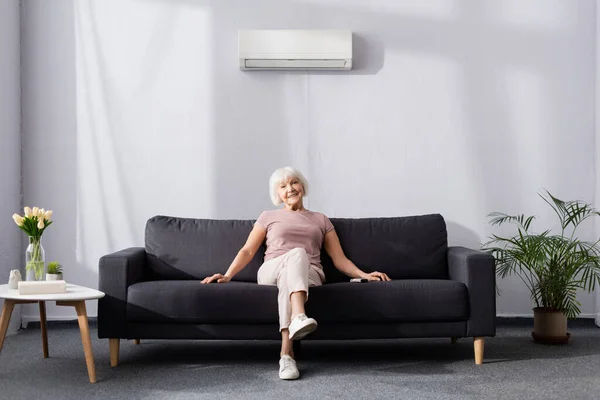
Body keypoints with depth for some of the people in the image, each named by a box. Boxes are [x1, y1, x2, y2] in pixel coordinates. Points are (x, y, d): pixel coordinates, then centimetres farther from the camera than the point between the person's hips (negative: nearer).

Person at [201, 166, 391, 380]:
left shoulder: (321, 220, 26)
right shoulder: (268, 216, 24)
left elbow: (339, 259, 19)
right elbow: (248, 251, 16)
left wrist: (364, 274, 2)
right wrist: (227, 275, 0)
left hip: (309, 274, 1)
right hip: (271, 273, -1)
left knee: (288, 277, -39)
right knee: (297, 252, -37)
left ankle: (286, 353, -57)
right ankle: (299, 316, -63)